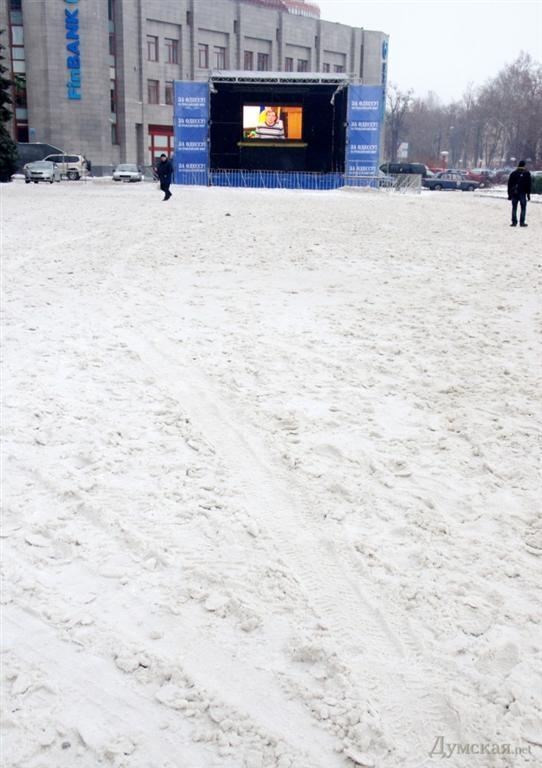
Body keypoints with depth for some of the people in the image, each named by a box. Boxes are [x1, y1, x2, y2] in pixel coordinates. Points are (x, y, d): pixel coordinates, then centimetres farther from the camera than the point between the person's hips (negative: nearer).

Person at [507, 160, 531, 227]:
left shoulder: (513, 173, 8)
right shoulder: (527, 173, 0)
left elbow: (509, 184, 8)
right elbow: (528, 185, -1)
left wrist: (509, 194, 12)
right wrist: (528, 194, 4)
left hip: (514, 193, 3)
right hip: (522, 193, -2)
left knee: (514, 208, 6)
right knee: (523, 208, 2)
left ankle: (514, 222, 2)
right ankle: (522, 222, -4)